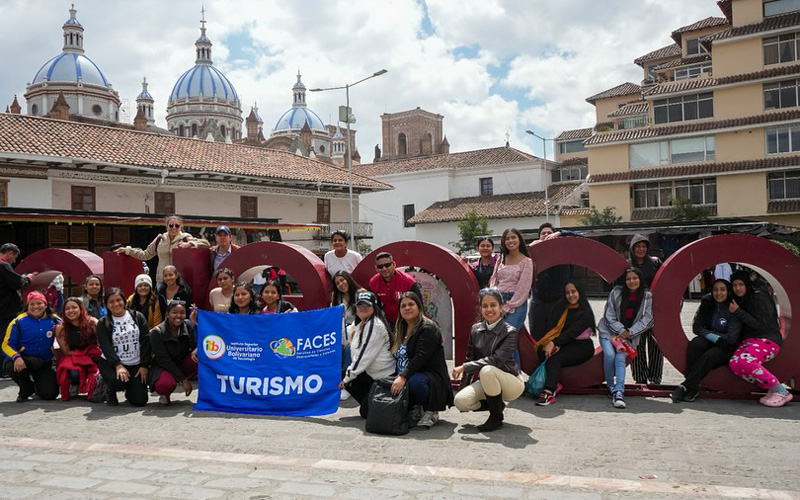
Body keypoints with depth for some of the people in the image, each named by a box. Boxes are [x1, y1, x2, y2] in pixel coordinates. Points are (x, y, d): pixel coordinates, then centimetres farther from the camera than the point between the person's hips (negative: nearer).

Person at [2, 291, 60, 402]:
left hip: (45, 364, 1)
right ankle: (26, 389, -1)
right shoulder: (18, 322, -9)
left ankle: (37, 386, 32)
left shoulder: (55, 321, -3)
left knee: (49, 394, -11)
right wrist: (16, 357, -26)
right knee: (13, 367, -37)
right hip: (24, 360, -1)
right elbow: (7, 344, -8)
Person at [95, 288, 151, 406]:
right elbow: (106, 347, -9)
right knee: (119, 382, -34)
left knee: (140, 400, -9)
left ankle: (130, 391, 29)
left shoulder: (138, 317, 5)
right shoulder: (103, 324, 3)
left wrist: (144, 365, -8)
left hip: (136, 364, 1)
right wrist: (118, 366, -23)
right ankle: (110, 392, 6)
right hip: (111, 363, -1)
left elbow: (145, 341, 1)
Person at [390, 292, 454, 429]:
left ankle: (431, 412, -11)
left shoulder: (428, 328, -9)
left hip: (432, 378, -7)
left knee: (414, 382, -40)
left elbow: (421, 357, -23)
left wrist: (403, 377, -34)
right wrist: (396, 378, -1)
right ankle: (415, 408, 4)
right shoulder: (401, 330, 18)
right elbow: (399, 359, 16)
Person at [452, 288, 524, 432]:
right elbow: (470, 359, 7)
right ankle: (497, 405, 8)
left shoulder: (509, 332, -15)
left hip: (512, 383, -5)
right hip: (487, 382, 5)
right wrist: (463, 387, 3)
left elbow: (496, 360, -27)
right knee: (460, 401, -21)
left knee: (487, 370, -37)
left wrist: (464, 367, -28)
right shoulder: (476, 329, 1)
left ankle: (497, 417, -15)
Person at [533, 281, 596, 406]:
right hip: (563, 344, 5)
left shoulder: (586, 313, -4)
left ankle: (549, 392, -46)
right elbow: (551, 327, 5)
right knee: (541, 351, -26)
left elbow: (573, 332, -17)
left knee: (555, 358, -33)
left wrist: (554, 343, -28)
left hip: (581, 346, -5)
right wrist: (553, 344, -15)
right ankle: (554, 384, -31)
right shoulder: (561, 309, 16)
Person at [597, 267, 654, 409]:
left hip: (630, 335, 0)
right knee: (609, 355, -25)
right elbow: (609, 315, -1)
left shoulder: (647, 297, 2)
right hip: (609, 331, 0)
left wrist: (629, 332, -11)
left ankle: (619, 392, -33)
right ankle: (611, 387, -8)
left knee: (621, 358, -25)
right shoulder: (616, 292, 0)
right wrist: (620, 330, -14)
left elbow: (647, 320, 0)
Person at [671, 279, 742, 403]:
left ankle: (685, 387, -31)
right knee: (694, 344, -30)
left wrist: (709, 334, -11)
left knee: (710, 355, -34)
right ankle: (692, 388, -31)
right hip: (708, 341, 4)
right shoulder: (707, 304, 0)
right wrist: (713, 336, -15)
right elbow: (696, 327, -2)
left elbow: (731, 338, -16)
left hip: (726, 347, -4)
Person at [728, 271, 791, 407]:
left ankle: (782, 392, -20)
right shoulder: (738, 300, 16)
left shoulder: (760, 297, -8)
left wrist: (738, 312, -12)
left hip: (768, 340, -7)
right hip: (749, 340, 7)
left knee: (745, 360, -34)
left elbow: (761, 325, -14)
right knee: (734, 363, -22)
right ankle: (771, 389, -11)